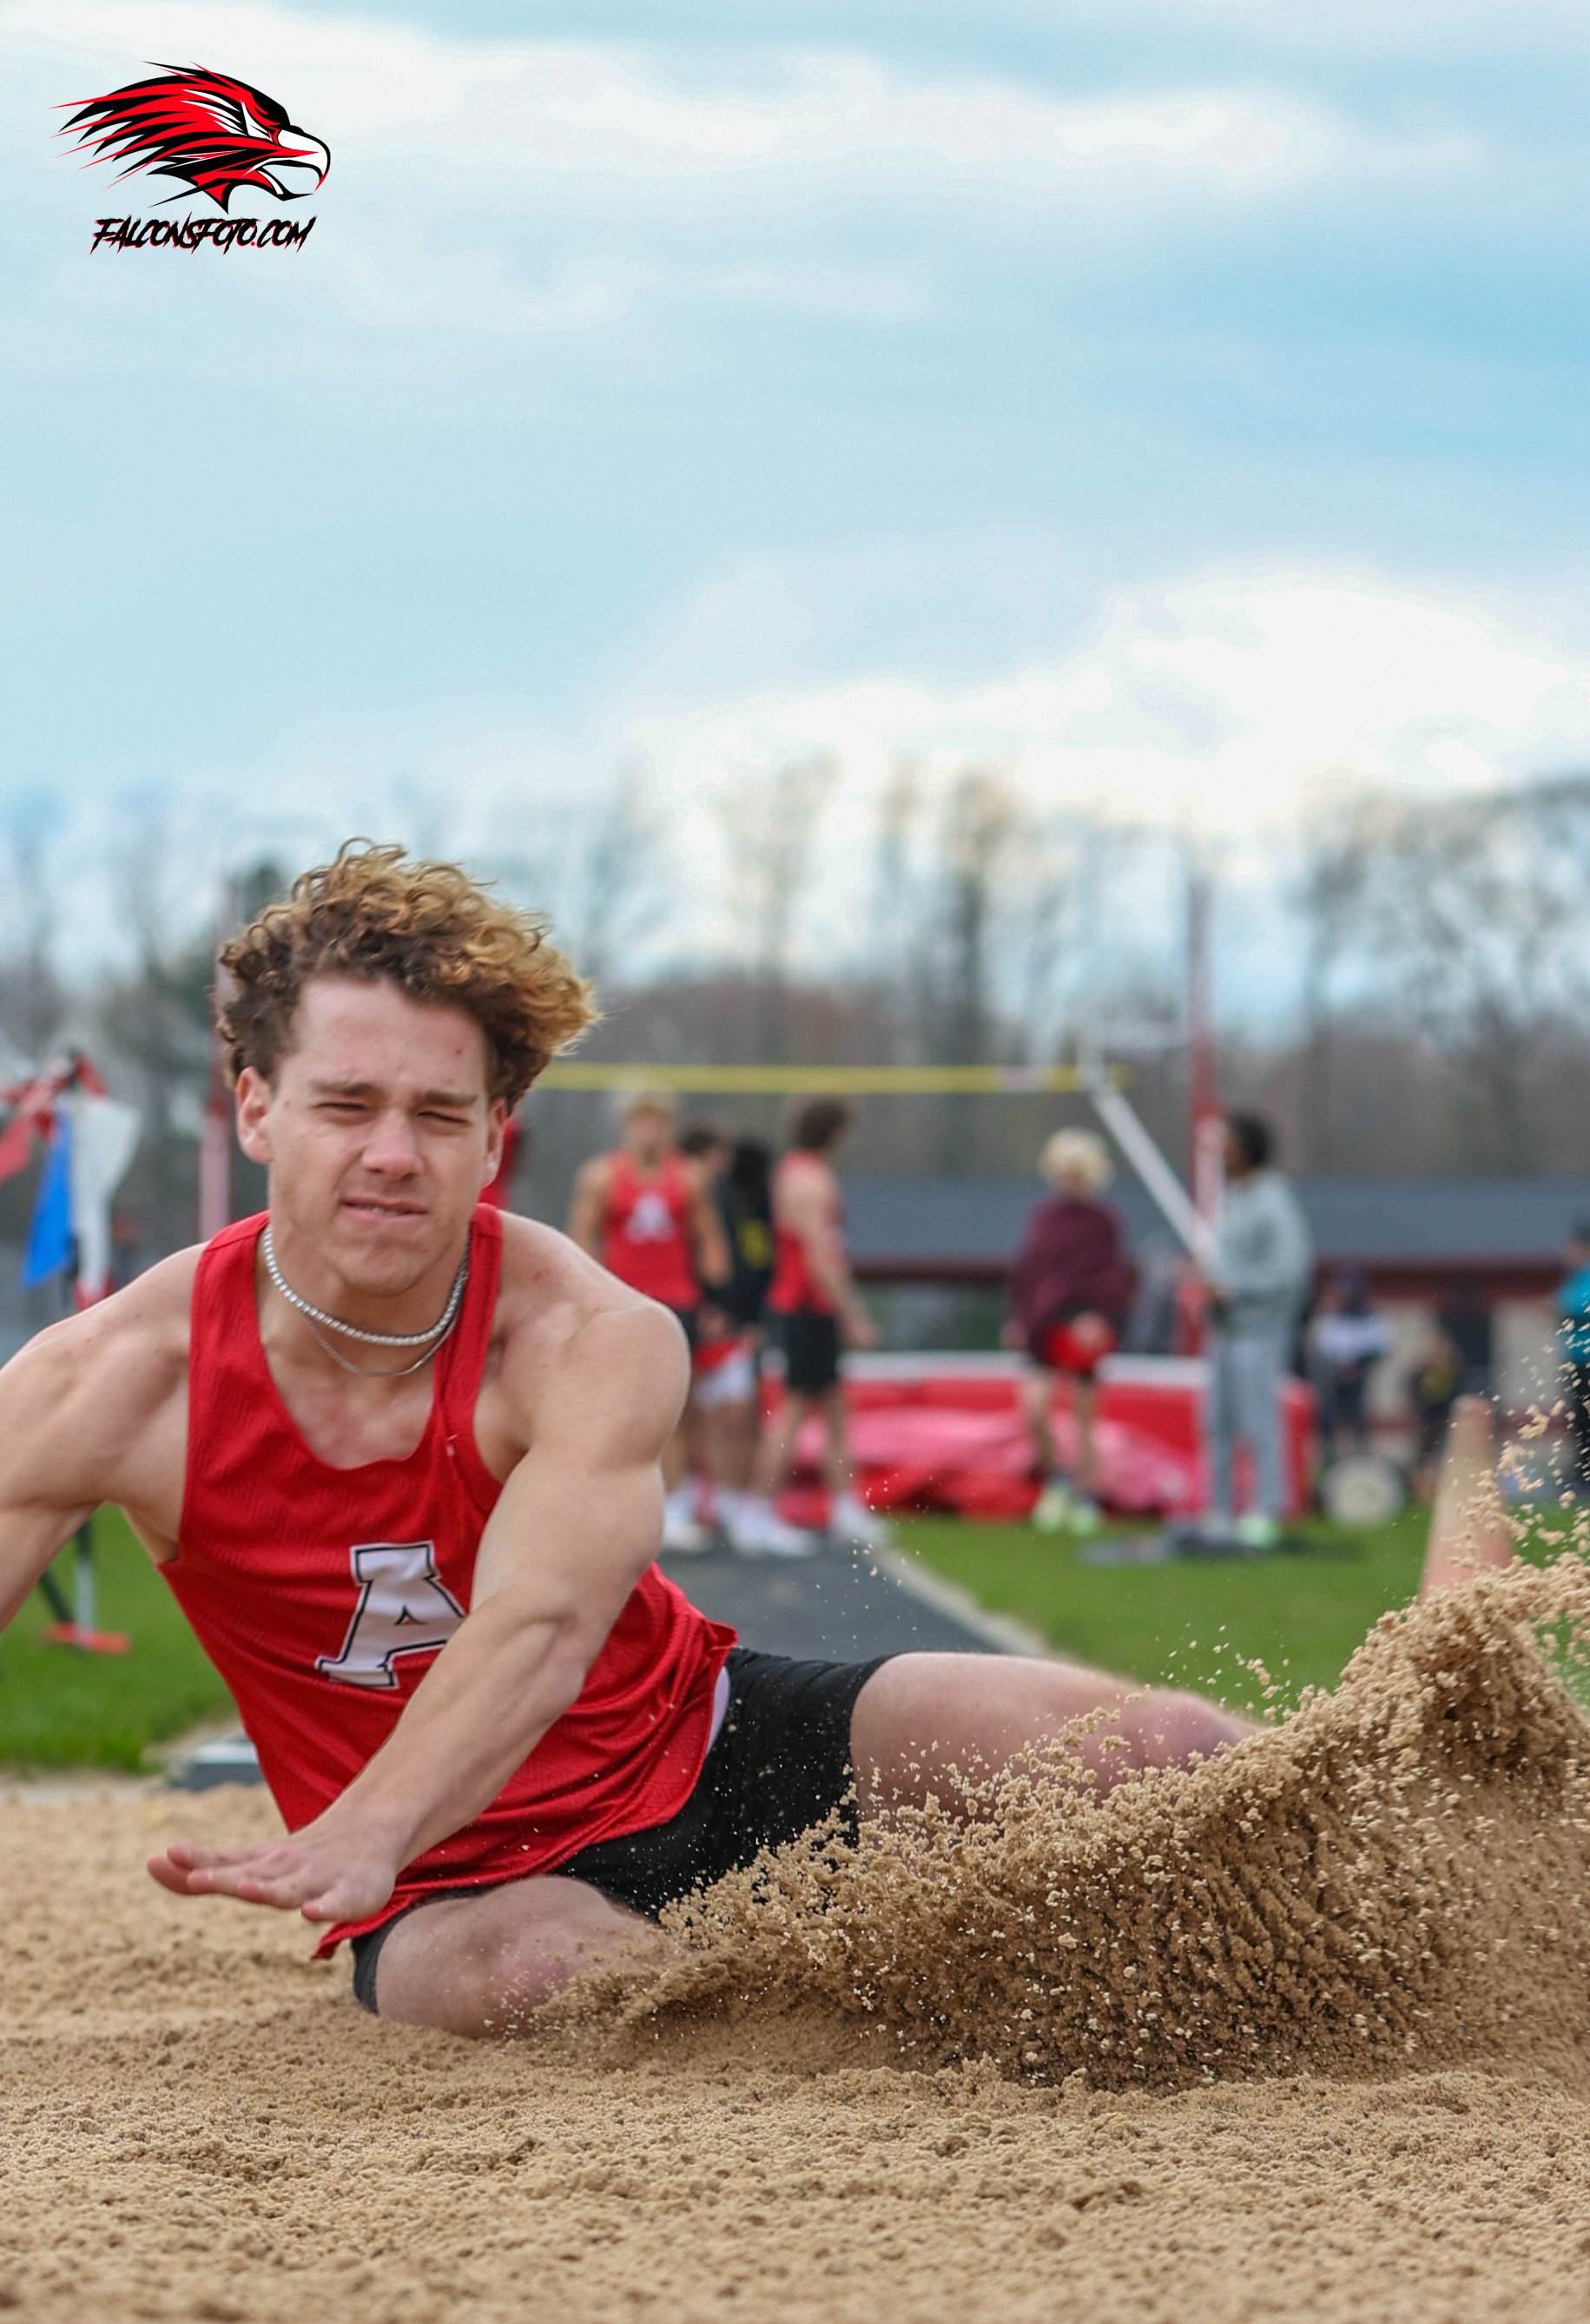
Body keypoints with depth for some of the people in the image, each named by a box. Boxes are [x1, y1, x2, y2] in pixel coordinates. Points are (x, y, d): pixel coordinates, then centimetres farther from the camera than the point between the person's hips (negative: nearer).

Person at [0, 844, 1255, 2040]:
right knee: (534, 1964, -41)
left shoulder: (600, 1343, -23)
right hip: (460, 1886, -1)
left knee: (1163, 1753, -15)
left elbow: (542, 1619, -39)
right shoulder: (110, 1383, -18)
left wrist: (361, 1843, -59)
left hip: (710, 1739, 1)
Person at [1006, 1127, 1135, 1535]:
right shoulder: (1043, 1216, 10)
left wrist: (1101, 1317, -21)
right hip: (1044, 1327, 3)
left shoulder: (1103, 1222, -1)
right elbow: (1025, 1268, 18)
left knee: (1083, 1418, 3)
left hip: (1084, 1330, -3)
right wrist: (1020, 1318, 14)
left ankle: (1086, 1500, 15)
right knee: (1034, 1407, -12)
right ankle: (1055, 1478, 12)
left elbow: (1119, 1275, -7)